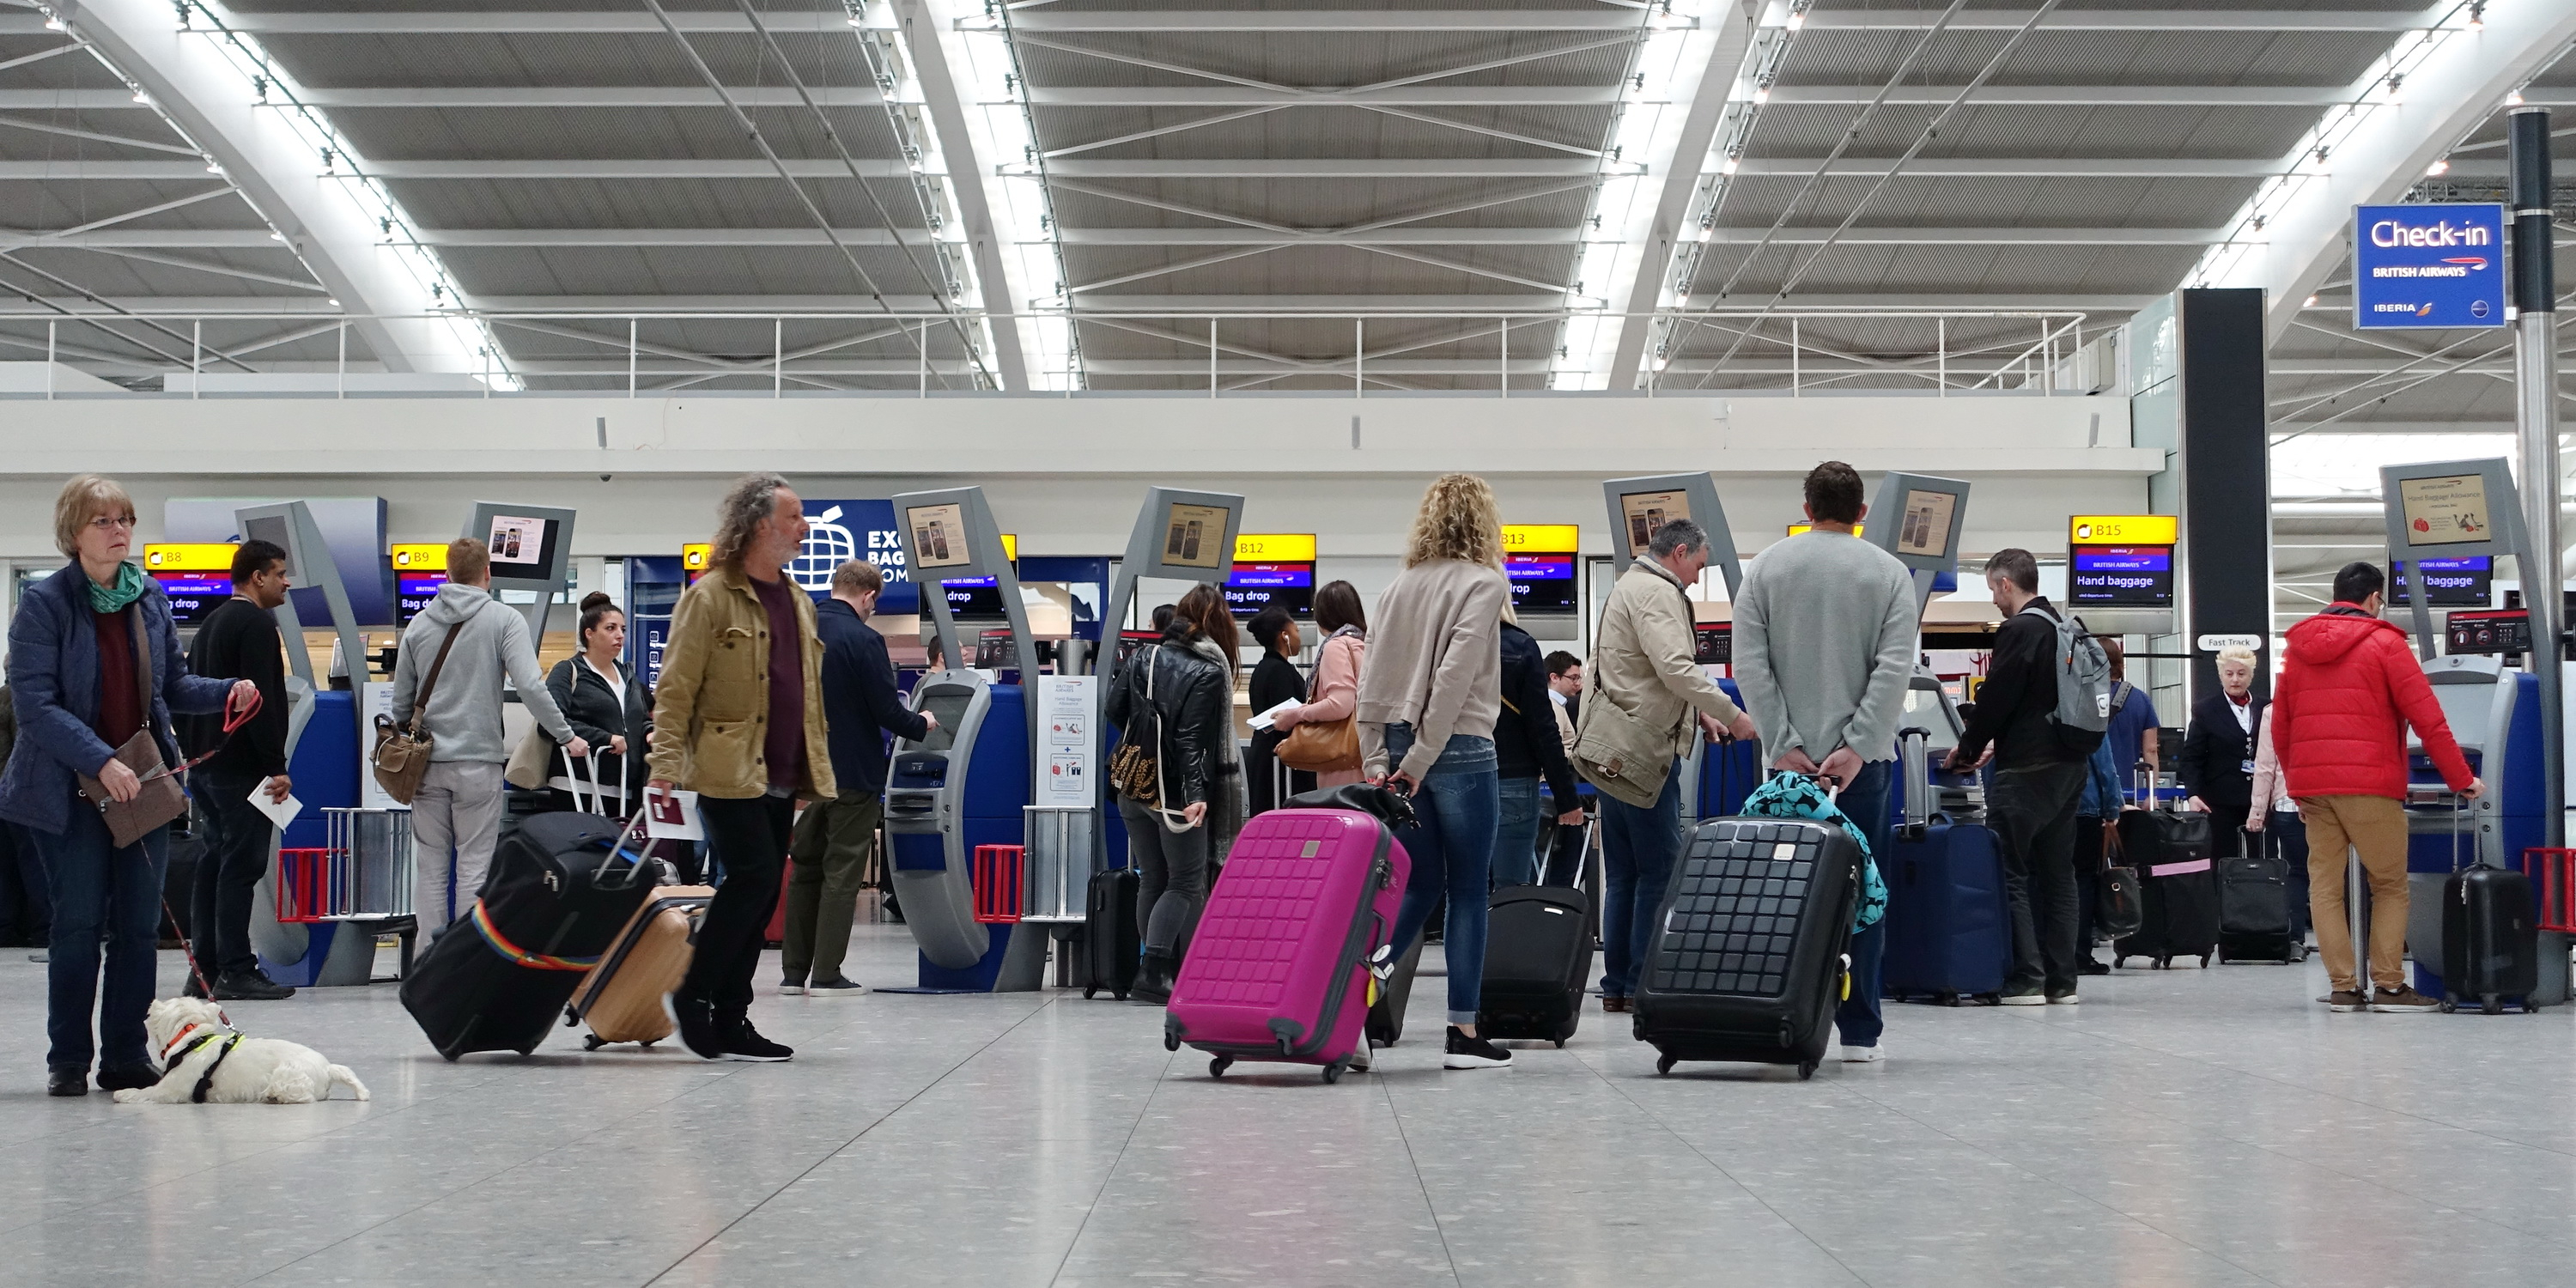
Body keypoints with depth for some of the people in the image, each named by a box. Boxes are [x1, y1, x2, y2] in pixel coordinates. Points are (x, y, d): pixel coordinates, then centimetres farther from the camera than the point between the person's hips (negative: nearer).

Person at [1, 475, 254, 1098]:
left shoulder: (151, 598, 8)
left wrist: (227, 692, -1)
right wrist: (101, 761, -22)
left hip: (143, 784, 5)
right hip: (71, 790, -5)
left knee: (138, 925, 6)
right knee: (79, 923, -1)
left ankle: (126, 1057, 14)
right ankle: (68, 1061, 10)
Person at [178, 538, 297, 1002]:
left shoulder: (210, 623, 19)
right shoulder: (256, 624, -11)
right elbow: (262, 702, -19)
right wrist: (275, 767, -19)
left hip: (204, 766, 10)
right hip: (240, 768, -10)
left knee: (215, 861, 12)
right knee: (241, 863, -8)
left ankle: (204, 968, 13)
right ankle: (236, 972, -8)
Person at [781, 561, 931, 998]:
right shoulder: (864, 639, -16)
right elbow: (886, 711, -16)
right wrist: (921, 725, 4)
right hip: (852, 773, -6)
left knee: (804, 868, 14)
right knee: (842, 872, 0)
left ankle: (795, 970, 16)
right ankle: (826, 975, 0)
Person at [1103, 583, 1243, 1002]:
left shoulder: (1144, 657, 5)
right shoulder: (1210, 672, -12)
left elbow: (1112, 710, 7)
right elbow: (1192, 740, -20)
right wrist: (1196, 795, -25)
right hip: (1175, 794, -6)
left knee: (1152, 879, 13)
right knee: (1185, 883, 1)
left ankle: (1164, 968, 17)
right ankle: (1153, 970, -12)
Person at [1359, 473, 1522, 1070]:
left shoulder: (1401, 585, 11)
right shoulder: (1483, 583, -6)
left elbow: (1371, 681, 6)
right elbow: (1454, 676, -16)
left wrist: (1376, 761, 6)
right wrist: (1420, 760, -14)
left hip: (1399, 750, 6)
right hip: (1460, 749, -5)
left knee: (1418, 885, 14)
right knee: (1468, 891, 2)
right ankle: (1463, 1031, 4)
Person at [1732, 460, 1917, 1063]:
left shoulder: (1767, 567, 6)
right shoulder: (1889, 573, 2)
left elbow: (1749, 663, -2)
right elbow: (1895, 668, -9)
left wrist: (1784, 745, -4)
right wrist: (1856, 748, -11)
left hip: (1789, 759, 1)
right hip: (1862, 761, -1)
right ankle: (1860, 1031, 2)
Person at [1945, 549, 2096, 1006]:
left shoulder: (2019, 631, -13)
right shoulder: (2067, 629, 13)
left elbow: (1995, 698, -13)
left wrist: (1967, 749, 3)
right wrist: (1999, 744, 22)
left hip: (2026, 773, -9)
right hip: (2068, 765, 9)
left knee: (2011, 873, -3)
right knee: (2057, 873, 10)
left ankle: (2025, 979, -7)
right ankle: (2061, 980, 11)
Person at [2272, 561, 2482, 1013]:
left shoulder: (2298, 649, 15)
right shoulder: (2384, 643, -1)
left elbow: (2280, 728, 16)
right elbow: (2427, 719, -5)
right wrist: (2462, 779, 2)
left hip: (2311, 786, 5)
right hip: (2368, 785, -5)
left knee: (2325, 885, 5)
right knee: (2389, 885, 5)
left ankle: (2343, 987, 2)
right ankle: (2388, 986, 1)